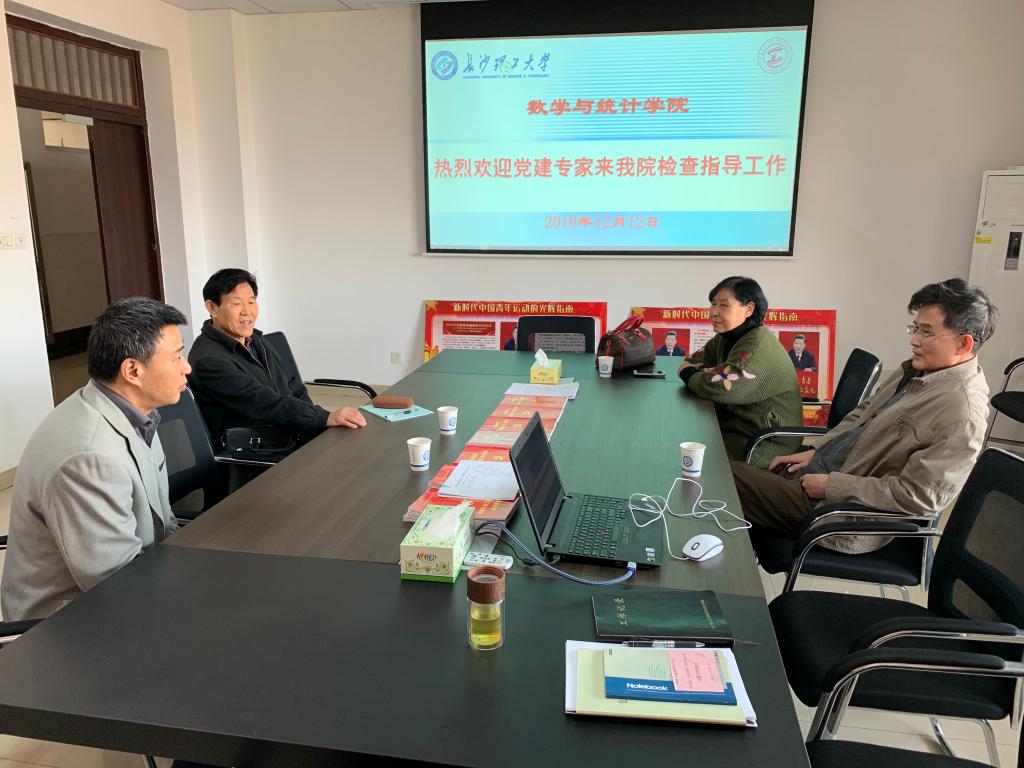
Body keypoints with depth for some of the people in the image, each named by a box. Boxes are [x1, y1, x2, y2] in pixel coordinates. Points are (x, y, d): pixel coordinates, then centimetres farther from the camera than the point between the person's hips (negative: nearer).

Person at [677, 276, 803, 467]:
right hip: (737, 422, 8)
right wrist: (706, 373, -15)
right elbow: (689, 363, 8)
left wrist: (688, 374, -11)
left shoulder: (759, 346, -22)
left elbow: (718, 387, -30)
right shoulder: (725, 338, 6)